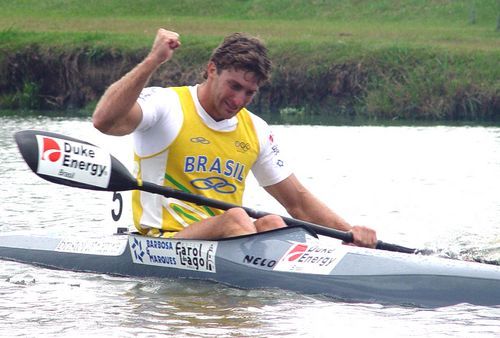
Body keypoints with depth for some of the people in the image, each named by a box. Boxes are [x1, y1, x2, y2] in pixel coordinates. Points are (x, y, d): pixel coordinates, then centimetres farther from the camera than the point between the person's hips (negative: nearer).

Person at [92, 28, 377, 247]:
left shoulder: (256, 131, 15)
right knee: (236, 217, -32)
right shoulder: (167, 106, -4)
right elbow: (104, 120, -23)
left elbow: (298, 200, 16)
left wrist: (349, 232, 0)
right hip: (165, 244, -5)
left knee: (272, 224, -26)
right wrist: (153, 61, -25)